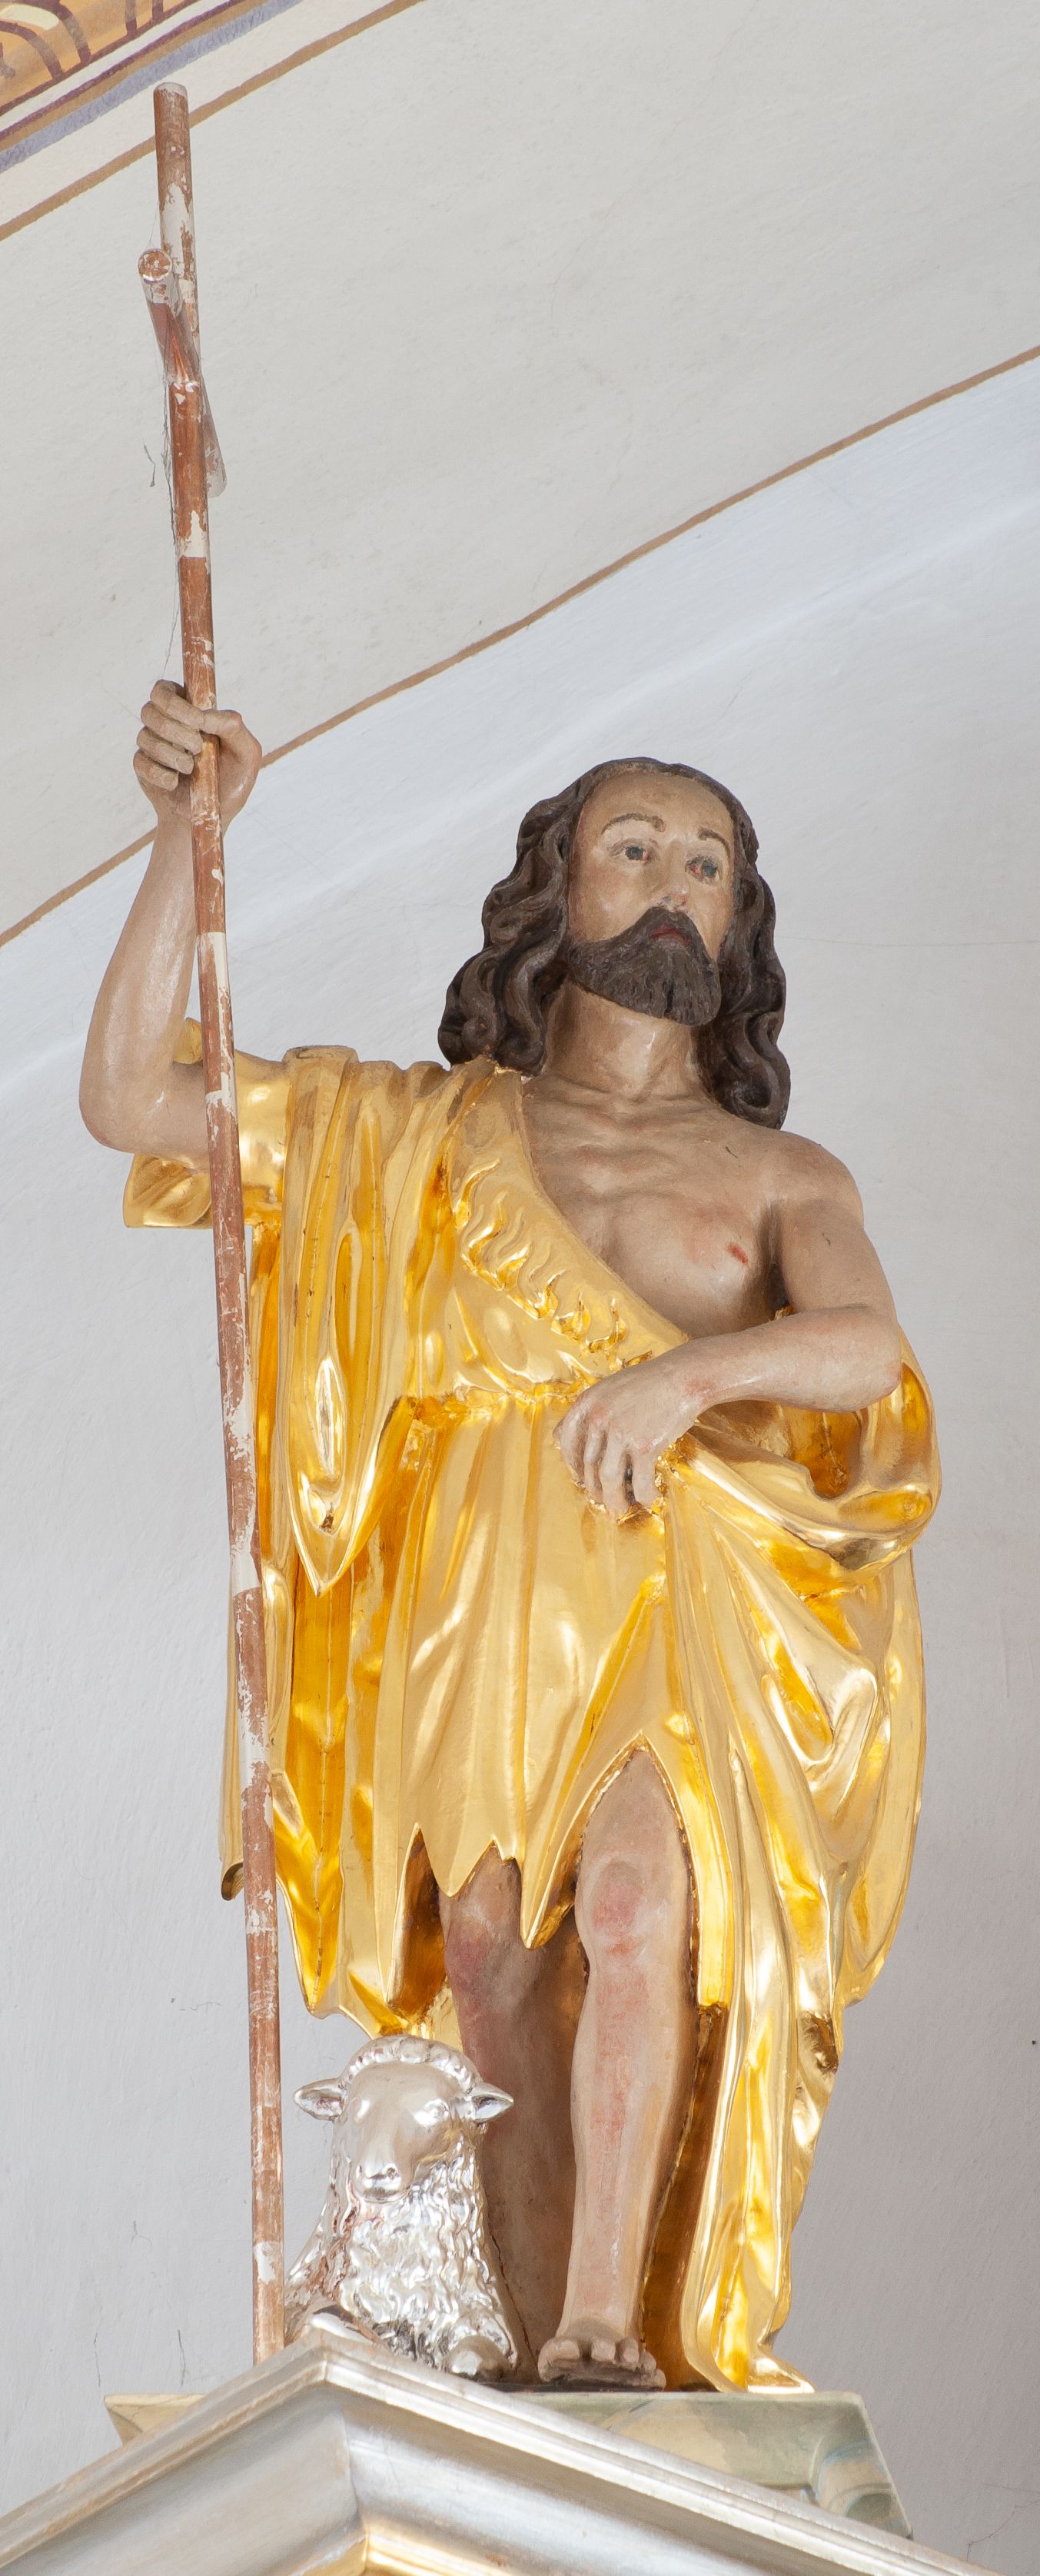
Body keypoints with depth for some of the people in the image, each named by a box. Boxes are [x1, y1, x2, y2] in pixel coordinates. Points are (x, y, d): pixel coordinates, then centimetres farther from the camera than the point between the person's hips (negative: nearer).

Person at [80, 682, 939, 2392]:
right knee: (499, 1966, -18)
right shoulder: (424, 1134, 22)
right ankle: (560, 2413, -17)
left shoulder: (781, 1181, 20)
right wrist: (189, 837, 4)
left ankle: (607, 2337, -34)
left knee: (638, 1899, -30)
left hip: (699, 1622, -1)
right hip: (487, 1611, 1)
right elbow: (132, 1101, 13)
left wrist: (692, 1369, -23)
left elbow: (866, 1349, -1)